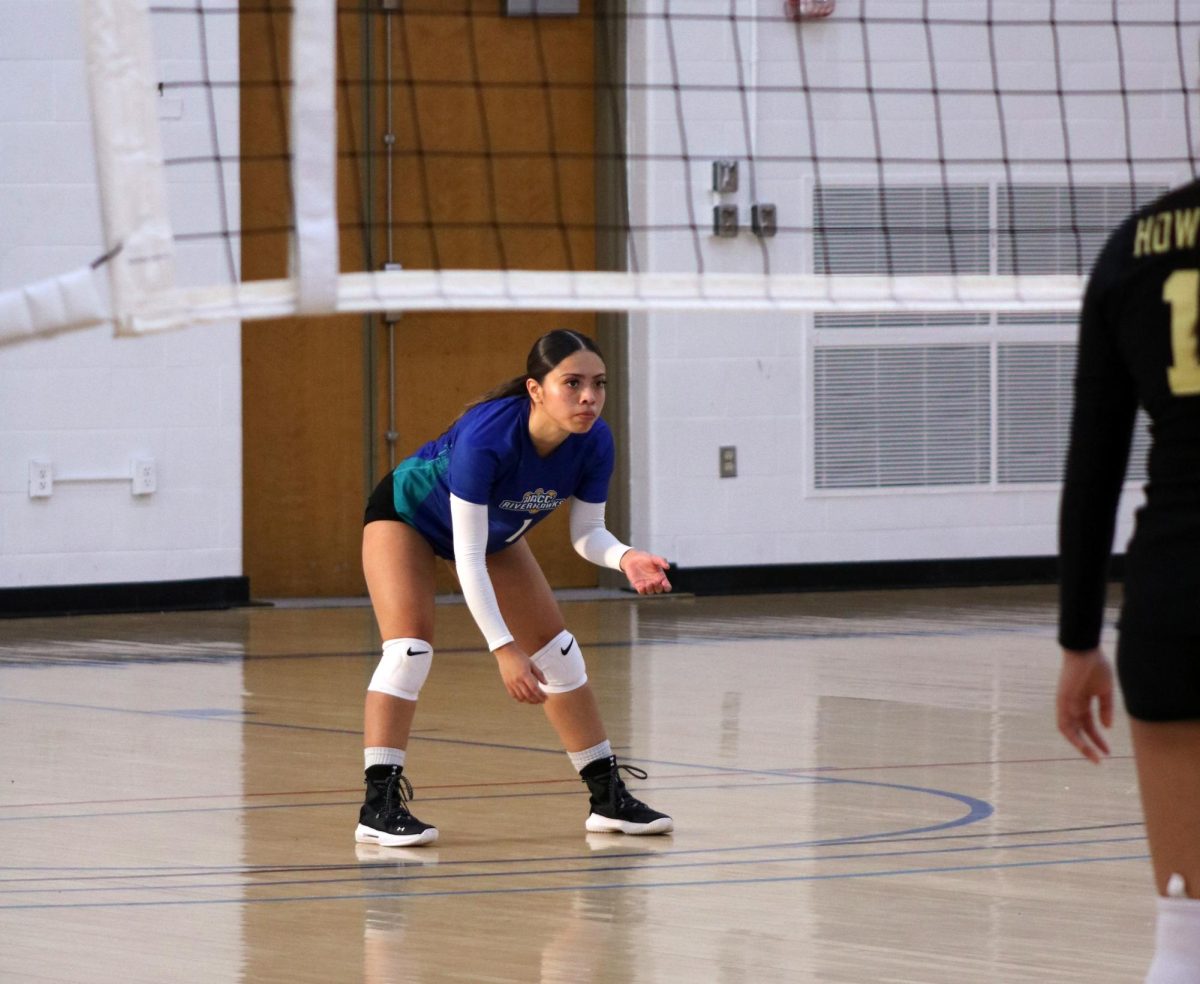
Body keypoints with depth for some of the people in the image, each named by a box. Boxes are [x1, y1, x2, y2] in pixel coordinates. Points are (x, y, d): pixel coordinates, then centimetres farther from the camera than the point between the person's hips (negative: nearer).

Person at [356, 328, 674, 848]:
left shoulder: (594, 443, -27)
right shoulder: (485, 438, -44)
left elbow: (586, 533, -14)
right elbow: (468, 558, -42)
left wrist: (624, 557, -37)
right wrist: (503, 649, -46)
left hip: (496, 529, 6)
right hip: (407, 513, -6)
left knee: (555, 647, 5)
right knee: (410, 643, -25)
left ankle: (609, 797, 14)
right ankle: (379, 804, -25)